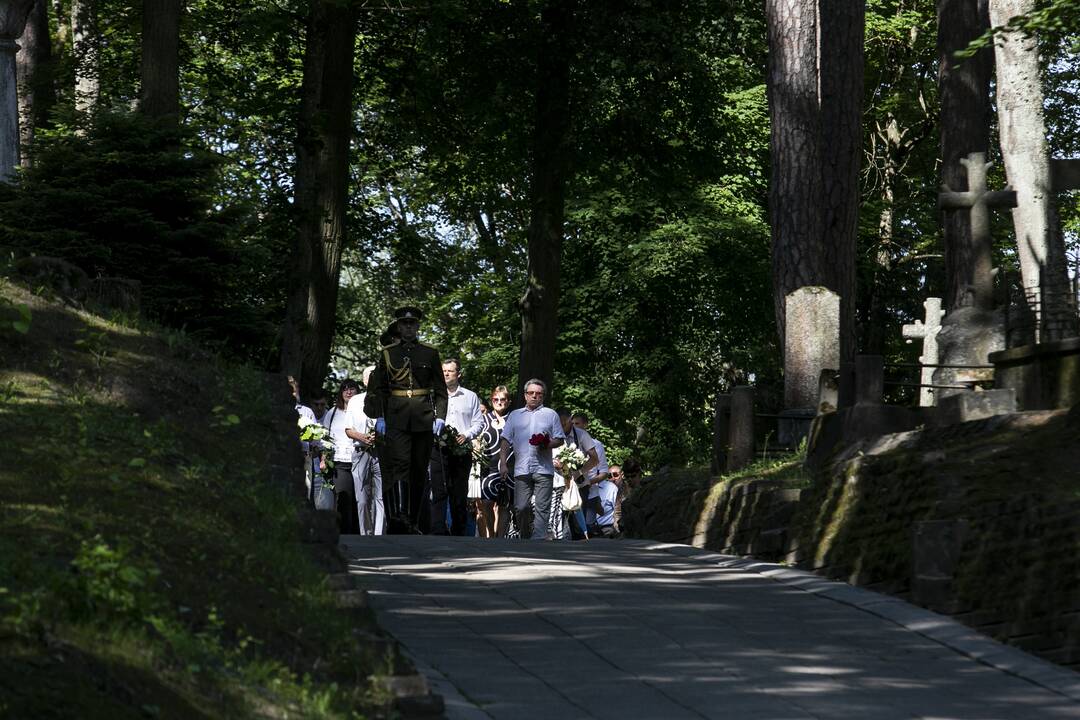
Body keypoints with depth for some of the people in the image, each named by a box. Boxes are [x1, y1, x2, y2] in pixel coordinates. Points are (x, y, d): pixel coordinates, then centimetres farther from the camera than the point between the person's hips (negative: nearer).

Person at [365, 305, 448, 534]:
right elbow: (378, 388, 9)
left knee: (420, 469, 3)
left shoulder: (430, 353, 10)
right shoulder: (388, 353, 9)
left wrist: (440, 416, -1)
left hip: (423, 418, 1)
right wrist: (379, 417, -1)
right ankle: (401, 514, -29)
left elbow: (440, 389, 10)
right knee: (400, 463, -18)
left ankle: (416, 521, 7)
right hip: (396, 418, -1)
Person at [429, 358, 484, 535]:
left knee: (460, 495, 3)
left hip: (462, 451, 1)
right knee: (439, 493, -11)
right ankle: (438, 533, -16)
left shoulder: (470, 397, 13)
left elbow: (479, 423, 10)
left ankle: (459, 533, 8)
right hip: (439, 449, -1)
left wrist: (466, 435, -8)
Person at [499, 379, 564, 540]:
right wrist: (503, 463, 4)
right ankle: (521, 538, 10)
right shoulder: (515, 415, 19)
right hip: (522, 469, 1)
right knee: (520, 507, -2)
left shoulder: (550, 414, 15)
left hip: (543, 468, -1)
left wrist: (547, 445, -9)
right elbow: (506, 440, 15)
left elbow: (559, 440, 12)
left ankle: (539, 538, -12)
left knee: (542, 507, -8)